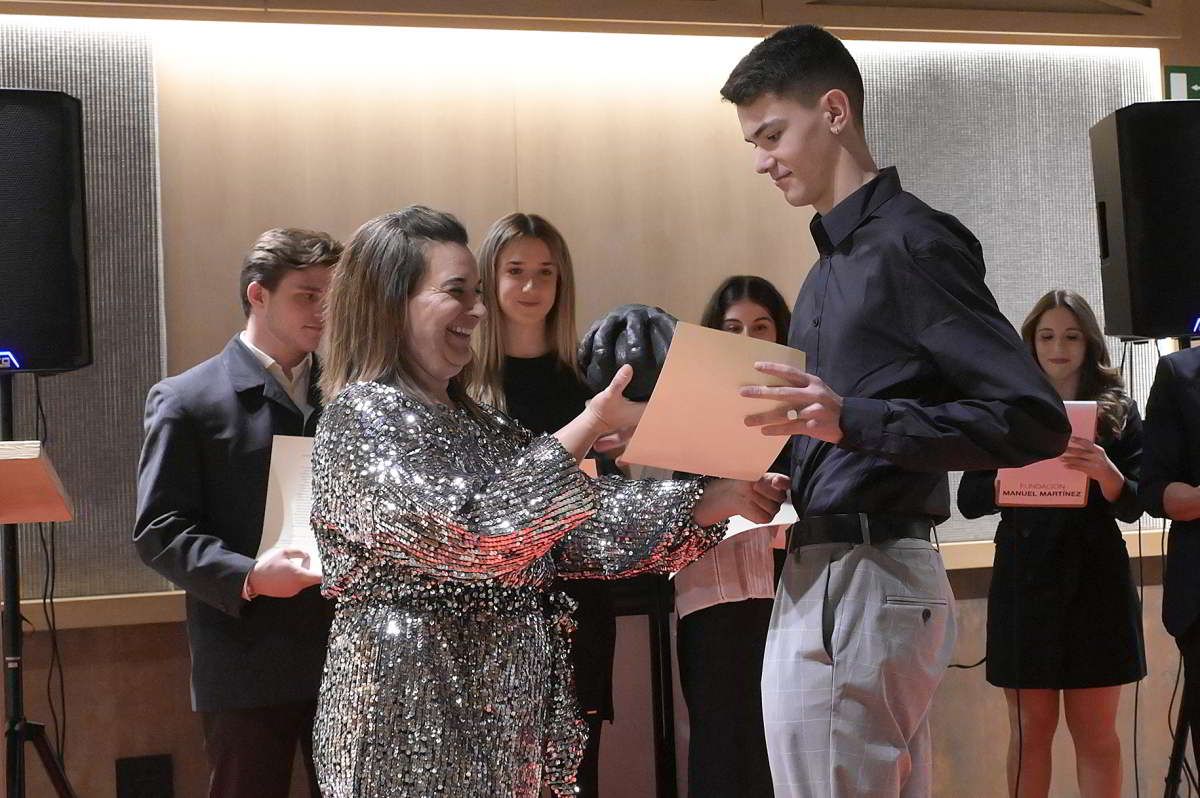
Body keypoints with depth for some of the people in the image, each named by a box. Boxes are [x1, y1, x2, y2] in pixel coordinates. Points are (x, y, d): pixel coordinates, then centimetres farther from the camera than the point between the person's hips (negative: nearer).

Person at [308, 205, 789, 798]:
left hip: (506, 715, 8)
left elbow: (586, 523, 10)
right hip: (413, 710, -7)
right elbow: (468, 534, -23)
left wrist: (717, 500, -1)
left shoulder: (478, 424, 15)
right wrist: (591, 426, -21)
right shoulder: (360, 416, -9)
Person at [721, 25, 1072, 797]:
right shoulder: (836, 262, 18)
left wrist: (853, 421, -26)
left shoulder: (912, 241, -10)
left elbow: (1036, 420, -16)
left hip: (863, 582, -9)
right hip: (837, 577, 9)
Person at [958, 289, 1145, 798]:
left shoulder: (1119, 412, 5)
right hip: (1025, 582, 0)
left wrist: (1108, 475, -23)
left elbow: (1133, 506, -1)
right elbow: (968, 500, 3)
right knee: (1031, 728, 5)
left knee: (1096, 732, 4)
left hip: (1096, 582, 0)